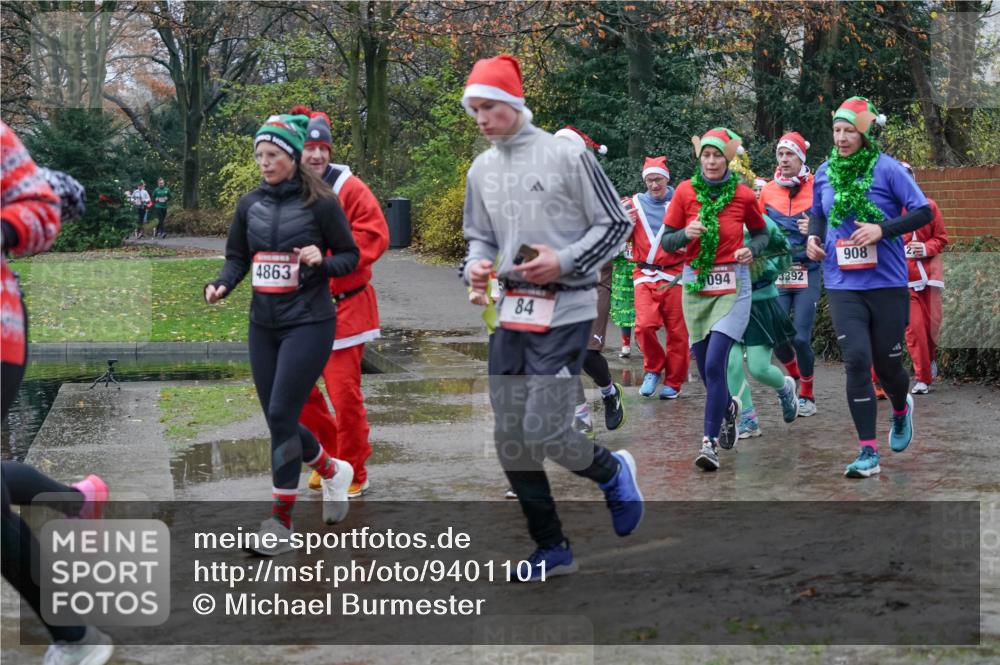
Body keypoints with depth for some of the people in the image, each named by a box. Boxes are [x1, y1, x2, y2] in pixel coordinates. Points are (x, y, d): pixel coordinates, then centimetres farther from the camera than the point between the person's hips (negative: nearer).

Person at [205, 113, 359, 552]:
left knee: (281, 415, -12)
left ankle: (281, 519, -2)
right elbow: (237, 257, 13)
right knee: (277, 419, 9)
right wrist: (222, 285, -7)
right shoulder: (250, 205, 7)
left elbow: (350, 255, -1)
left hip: (308, 323, -6)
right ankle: (333, 471, 36)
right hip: (263, 325, 6)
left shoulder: (320, 202, -7)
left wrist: (322, 262, -21)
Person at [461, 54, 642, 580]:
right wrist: (475, 266, -1)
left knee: (544, 431, -14)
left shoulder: (567, 156, -8)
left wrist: (564, 263, -16)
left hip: (564, 311, -6)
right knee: (510, 438, 4)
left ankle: (612, 471, 19)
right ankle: (552, 548, 17)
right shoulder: (481, 170, 10)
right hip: (512, 312, 6)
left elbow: (616, 225, -5)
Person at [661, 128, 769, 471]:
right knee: (706, 367, 9)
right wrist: (686, 233, -18)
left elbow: (761, 233, 13)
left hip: (732, 287, -3)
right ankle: (728, 407, 42)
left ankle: (710, 442, -9)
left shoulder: (743, 195, -3)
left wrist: (751, 250, -8)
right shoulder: (685, 191, -1)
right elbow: (666, 240, 3)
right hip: (695, 285, 3)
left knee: (714, 363, -16)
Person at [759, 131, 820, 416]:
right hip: (777, 273, 3)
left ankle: (807, 394, 13)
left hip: (808, 273, -3)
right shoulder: (767, 190, 6)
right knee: (777, 338, -4)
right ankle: (793, 375, 28)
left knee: (801, 337, -7)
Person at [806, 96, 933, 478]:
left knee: (887, 363, 8)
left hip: (887, 283, -2)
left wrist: (883, 229, -20)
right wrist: (813, 236, 1)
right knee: (856, 360, -11)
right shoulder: (824, 173, 5)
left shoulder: (887, 169, -8)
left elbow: (923, 212, -7)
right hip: (842, 285, 2)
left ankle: (901, 408, 45)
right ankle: (868, 453, -6)